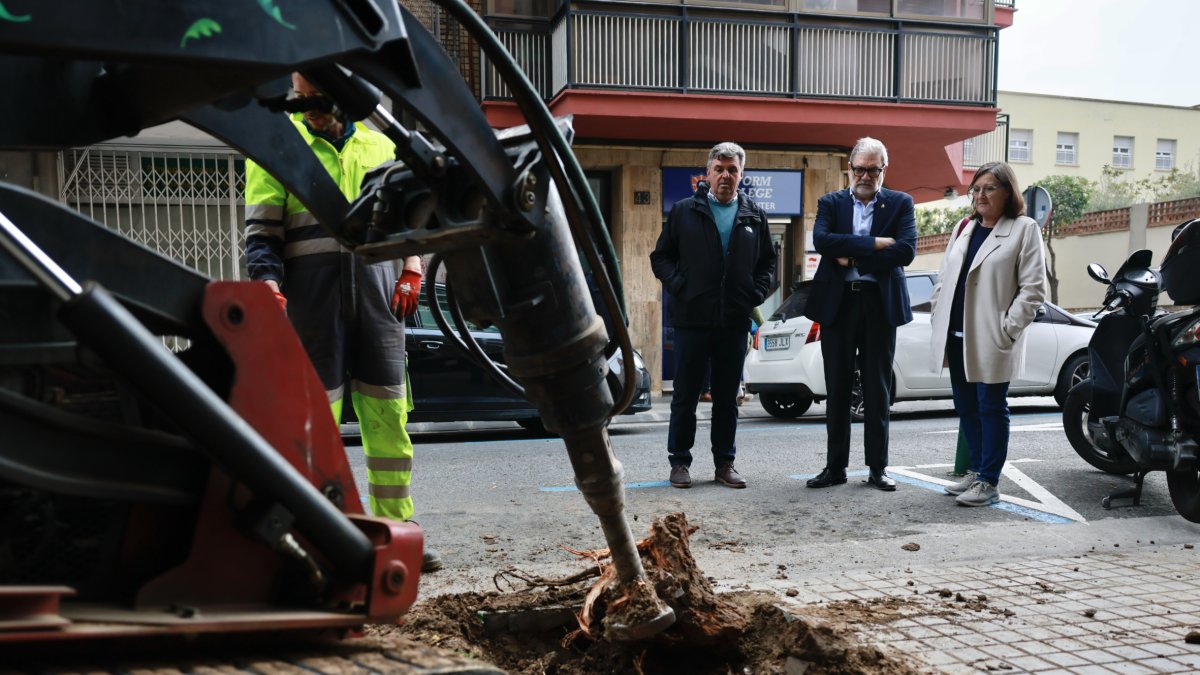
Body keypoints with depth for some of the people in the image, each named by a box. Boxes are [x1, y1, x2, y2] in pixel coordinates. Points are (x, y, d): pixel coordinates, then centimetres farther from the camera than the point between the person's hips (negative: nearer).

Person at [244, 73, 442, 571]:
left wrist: (411, 271, 7)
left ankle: (396, 528, 9)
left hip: (375, 286, 3)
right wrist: (267, 284, -13)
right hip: (311, 292, -3)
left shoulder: (378, 145, 18)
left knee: (389, 412, 2)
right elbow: (261, 228, 2)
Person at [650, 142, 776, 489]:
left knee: (727, 397, 9)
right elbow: (661, 256, 5)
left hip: (735, 321, 2)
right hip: (692, 318, -2)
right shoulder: (684, 211, 5)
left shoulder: (754, 216, 11)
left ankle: (725, 463, 18)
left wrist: (756, 293, 1)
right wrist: (679, 287, -8)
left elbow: (768, 261, 16)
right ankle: (679, 462, 13)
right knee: (685, 395, 3)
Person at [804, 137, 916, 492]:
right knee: (837, 389, 6)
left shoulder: (900, 203, 5)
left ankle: (877, 467, 14)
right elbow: (821, 240, -12)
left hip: (879, 304, -1)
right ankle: (835, 466, 14)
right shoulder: (831, 203, 8)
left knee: (878, 390, 5)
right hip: (837, 303, 1)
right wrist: (874, 243, -17)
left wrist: (853, 258, -11)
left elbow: (906, 250, -10)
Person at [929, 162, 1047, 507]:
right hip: (956, 336, 6)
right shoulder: (964, 229, 16)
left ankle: (989, 482, 7)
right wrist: (938, 317, 9)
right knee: (966, 407, 12)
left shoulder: (1024, 229, -3)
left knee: (991, 409, 0)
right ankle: (976, 470, 25)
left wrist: (1007, 330, -15)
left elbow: (1033, 288, -9)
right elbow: (944, 278, 19)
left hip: (990, 340, -6)